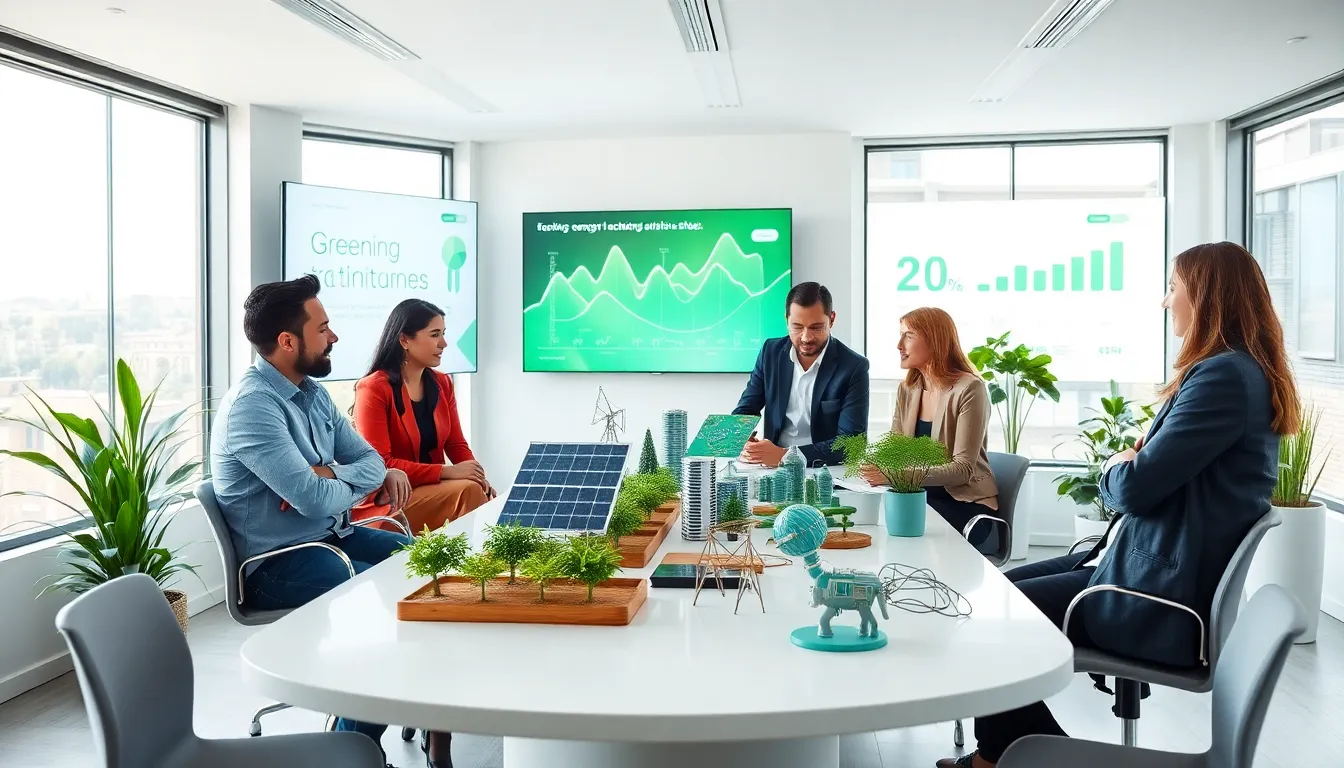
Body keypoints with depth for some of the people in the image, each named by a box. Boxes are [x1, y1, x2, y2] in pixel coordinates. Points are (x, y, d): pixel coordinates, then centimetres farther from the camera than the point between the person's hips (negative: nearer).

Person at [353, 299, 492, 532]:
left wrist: (479, 476, -12)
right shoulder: (374, 389, -12)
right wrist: (447, 472, -23)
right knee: (467, 491, -26)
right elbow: (379, 465, -17)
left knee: (483, 493, -22)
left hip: (433, 487, 6)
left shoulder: (441, 384, 9)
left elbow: (456, 444, 10)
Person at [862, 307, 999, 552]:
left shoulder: (969, 389, -12)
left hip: (966, 505, -5)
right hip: (921, 497, 5)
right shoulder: (907, 389, 9)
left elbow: (963, 469, -17)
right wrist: (875, 466, -18)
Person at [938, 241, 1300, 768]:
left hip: (1160, 597, -10)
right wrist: (1127, 467, -3)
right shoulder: (1233, 371, 15)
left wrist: (1115, 468, 0)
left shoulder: (1225, 375, -20)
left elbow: (1133, 486, -22)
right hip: (1154, 566, 10)